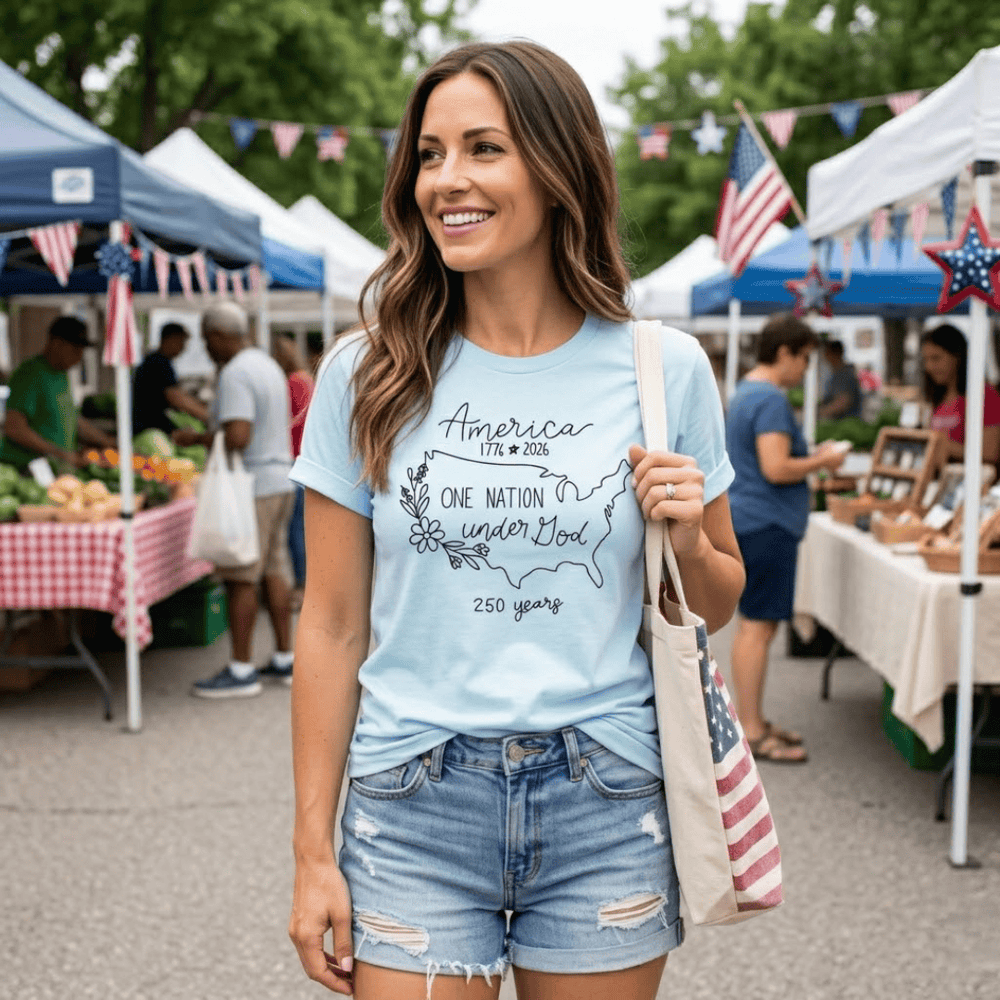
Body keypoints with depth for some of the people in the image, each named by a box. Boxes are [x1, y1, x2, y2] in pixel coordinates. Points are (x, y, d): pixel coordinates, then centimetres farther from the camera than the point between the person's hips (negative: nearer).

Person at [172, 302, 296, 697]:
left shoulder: (235, 375, -16)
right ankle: (285, 660, 19)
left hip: (251, 486, -10)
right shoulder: (268, 364, 15)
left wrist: (197, 438, -11)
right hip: (280, 478, 10)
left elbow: (237, 438, -26)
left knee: (240, 579, -4)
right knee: (273, 570, 13)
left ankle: (242, 671, 0)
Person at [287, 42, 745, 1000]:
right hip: (413, 810, 0)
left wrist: (687, 539, -13)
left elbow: (717, 606, 10)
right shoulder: (367, 376, -3)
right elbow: (332, 626, 0)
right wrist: (313, 851, -1)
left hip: (607, 810, 1)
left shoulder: (665, 370, -2)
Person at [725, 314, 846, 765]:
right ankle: (751, 733, -2)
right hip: (766, 525, -11)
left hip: (747, 521, 11)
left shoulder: (746, 392, 17)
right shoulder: (771, 400, -16)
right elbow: (776, 469, -23)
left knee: (751, 624, 15)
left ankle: (750, 722, 23)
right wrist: (822, 461, -9)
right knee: (758, 625, -6)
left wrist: (812, 456, 15)